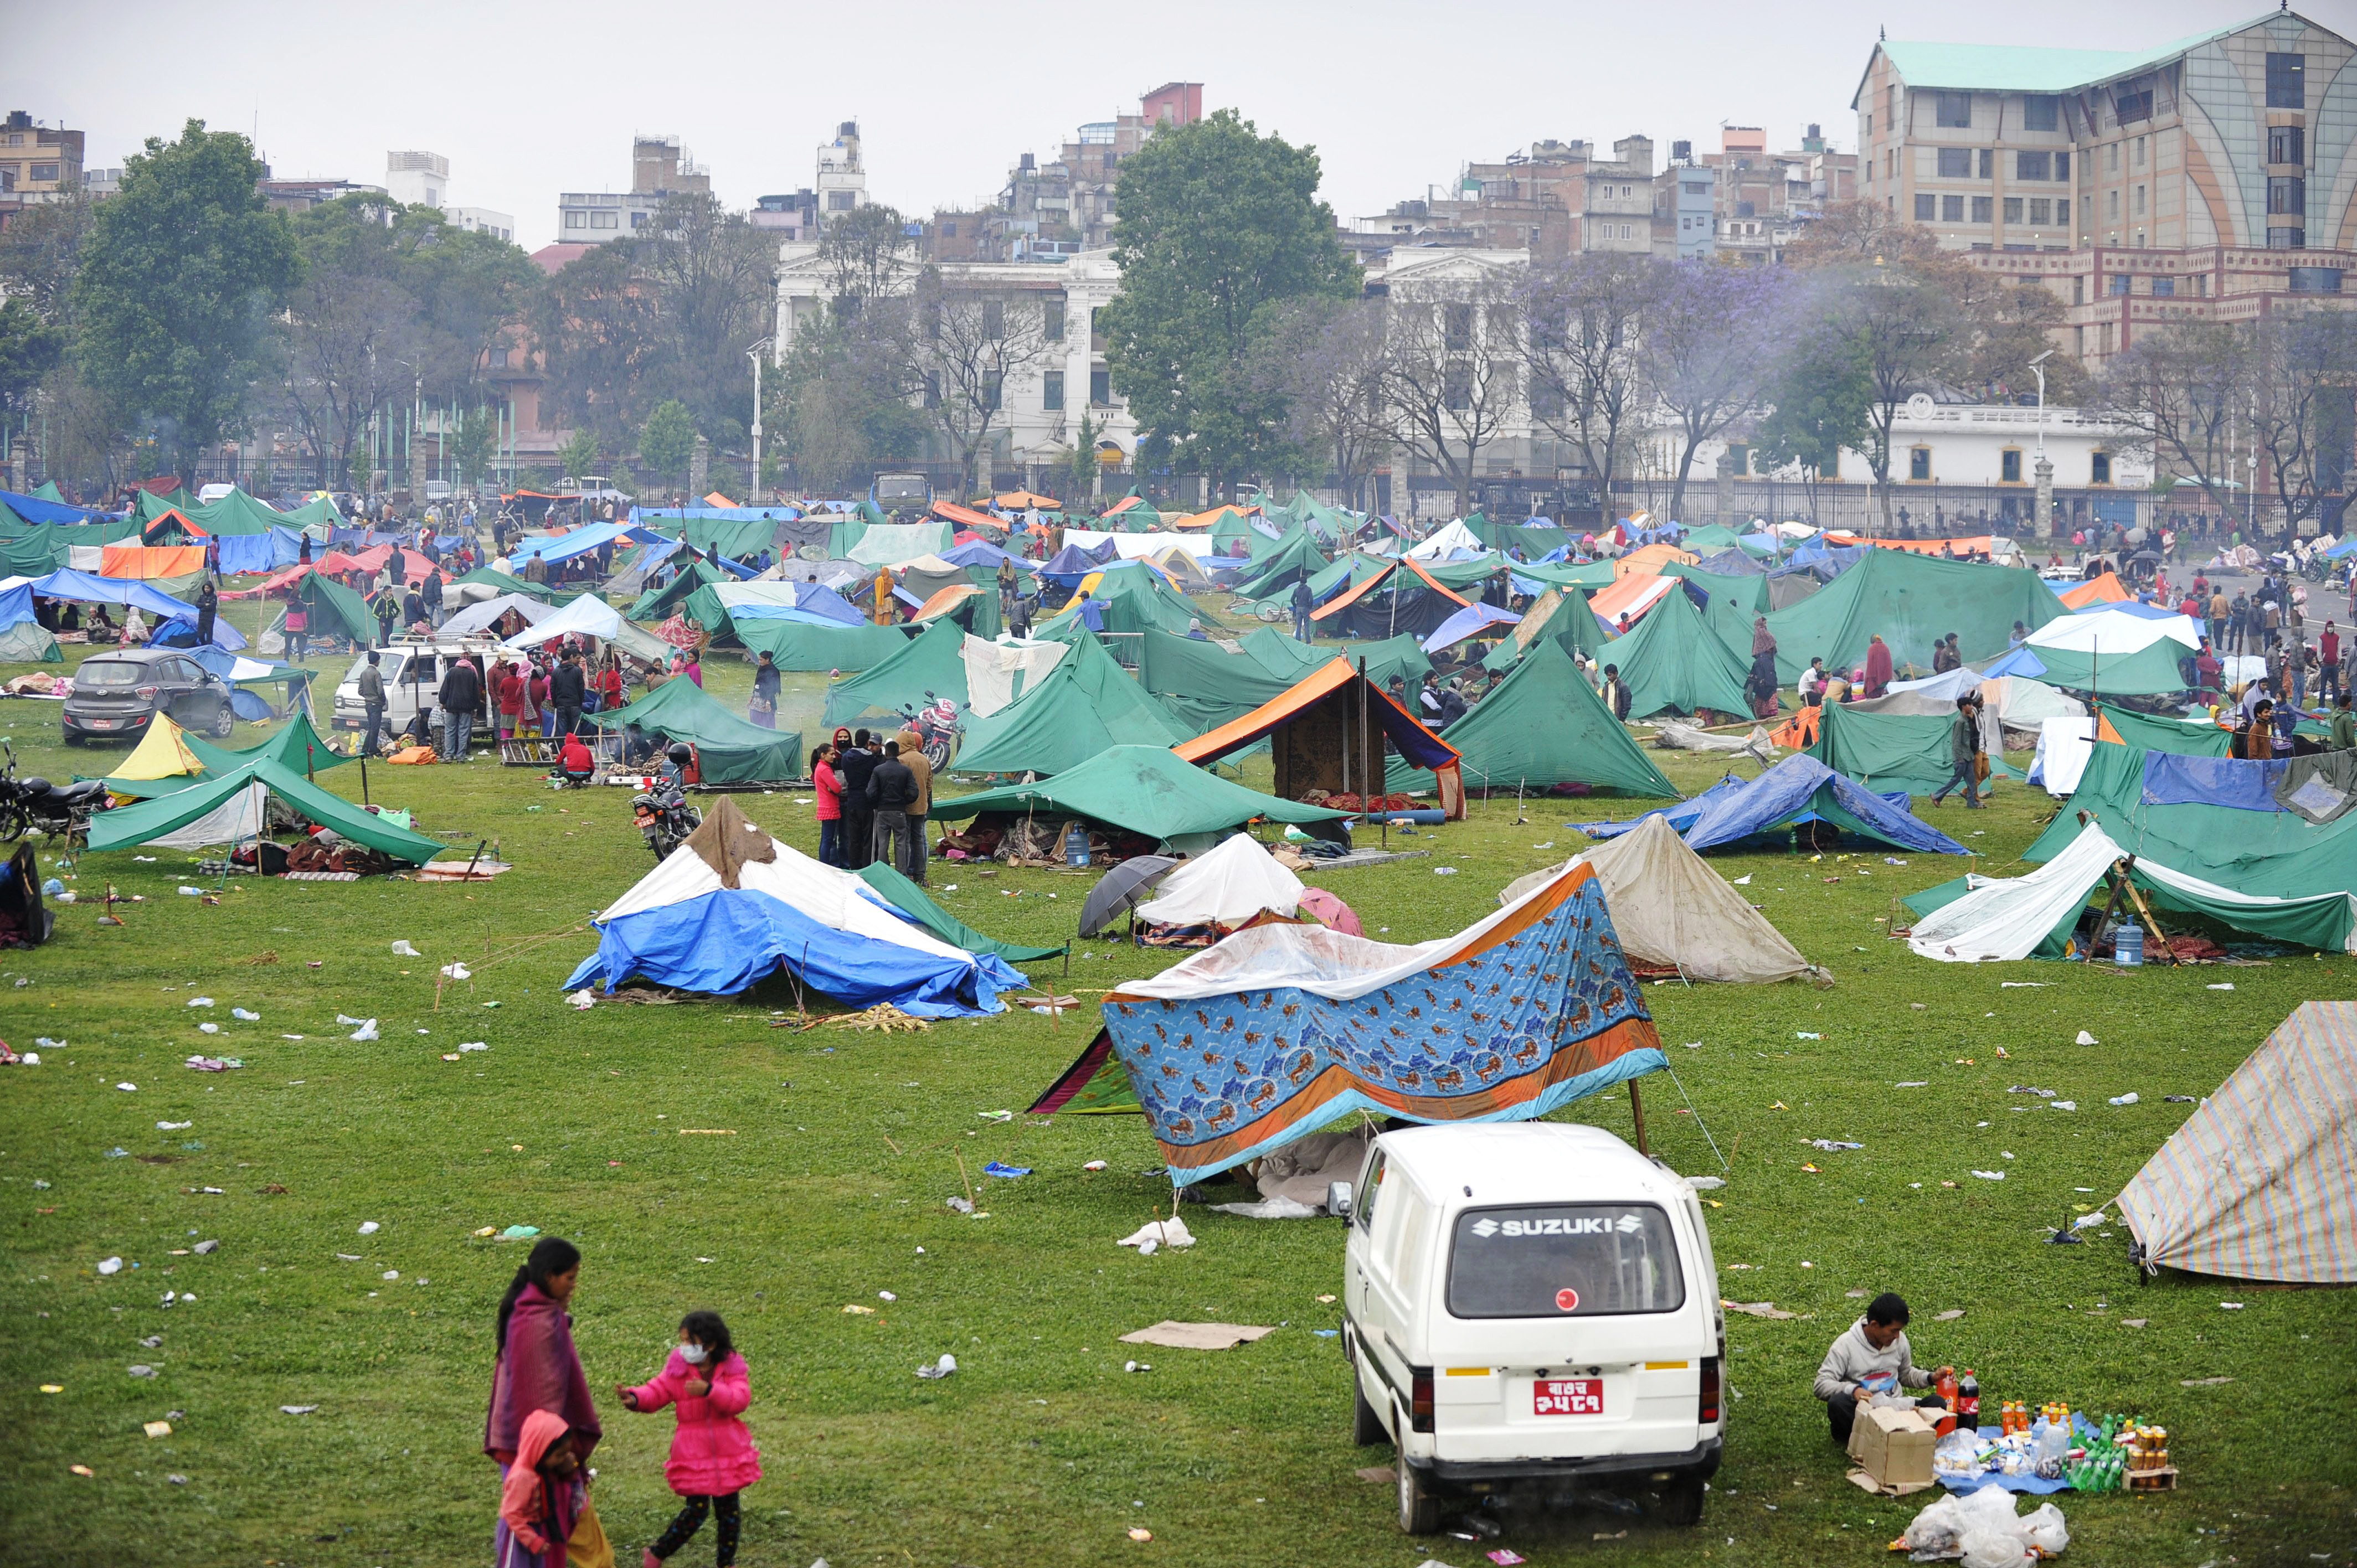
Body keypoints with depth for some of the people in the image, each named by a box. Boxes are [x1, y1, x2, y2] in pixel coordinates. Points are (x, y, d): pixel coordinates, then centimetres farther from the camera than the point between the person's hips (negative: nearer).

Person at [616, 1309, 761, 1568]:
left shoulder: (732, 1367, -7)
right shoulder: (678, 1368, -4)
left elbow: (740, 1399, -21)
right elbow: (656, 1393, -11)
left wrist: (709, 1390, -37)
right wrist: (634, 1398, -33)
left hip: (728, 1449, 1)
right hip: (693, 1452, -1)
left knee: (728, 1508, 11)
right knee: (697, 1510, -5)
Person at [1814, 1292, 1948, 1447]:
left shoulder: (1900, 1340, 7)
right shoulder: (1846, 1345, -8)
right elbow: (1821, 1385, -13)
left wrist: (1931, 1378, 6)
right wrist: (1853, 1390, -31)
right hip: (1859, 1410, -5)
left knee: (1936, 1404, -22)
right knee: (1837, 1403, -37)